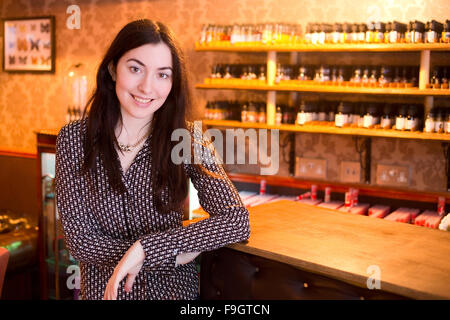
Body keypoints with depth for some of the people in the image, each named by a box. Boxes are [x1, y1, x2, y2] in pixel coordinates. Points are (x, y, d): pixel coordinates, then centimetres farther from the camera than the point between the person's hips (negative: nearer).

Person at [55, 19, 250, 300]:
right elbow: (80, 240, -10)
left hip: (174, 287, 1)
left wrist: (145, 248, -24)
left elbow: (238, 221, -18)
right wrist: (174, 253, -16)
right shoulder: (74, 139, -7)